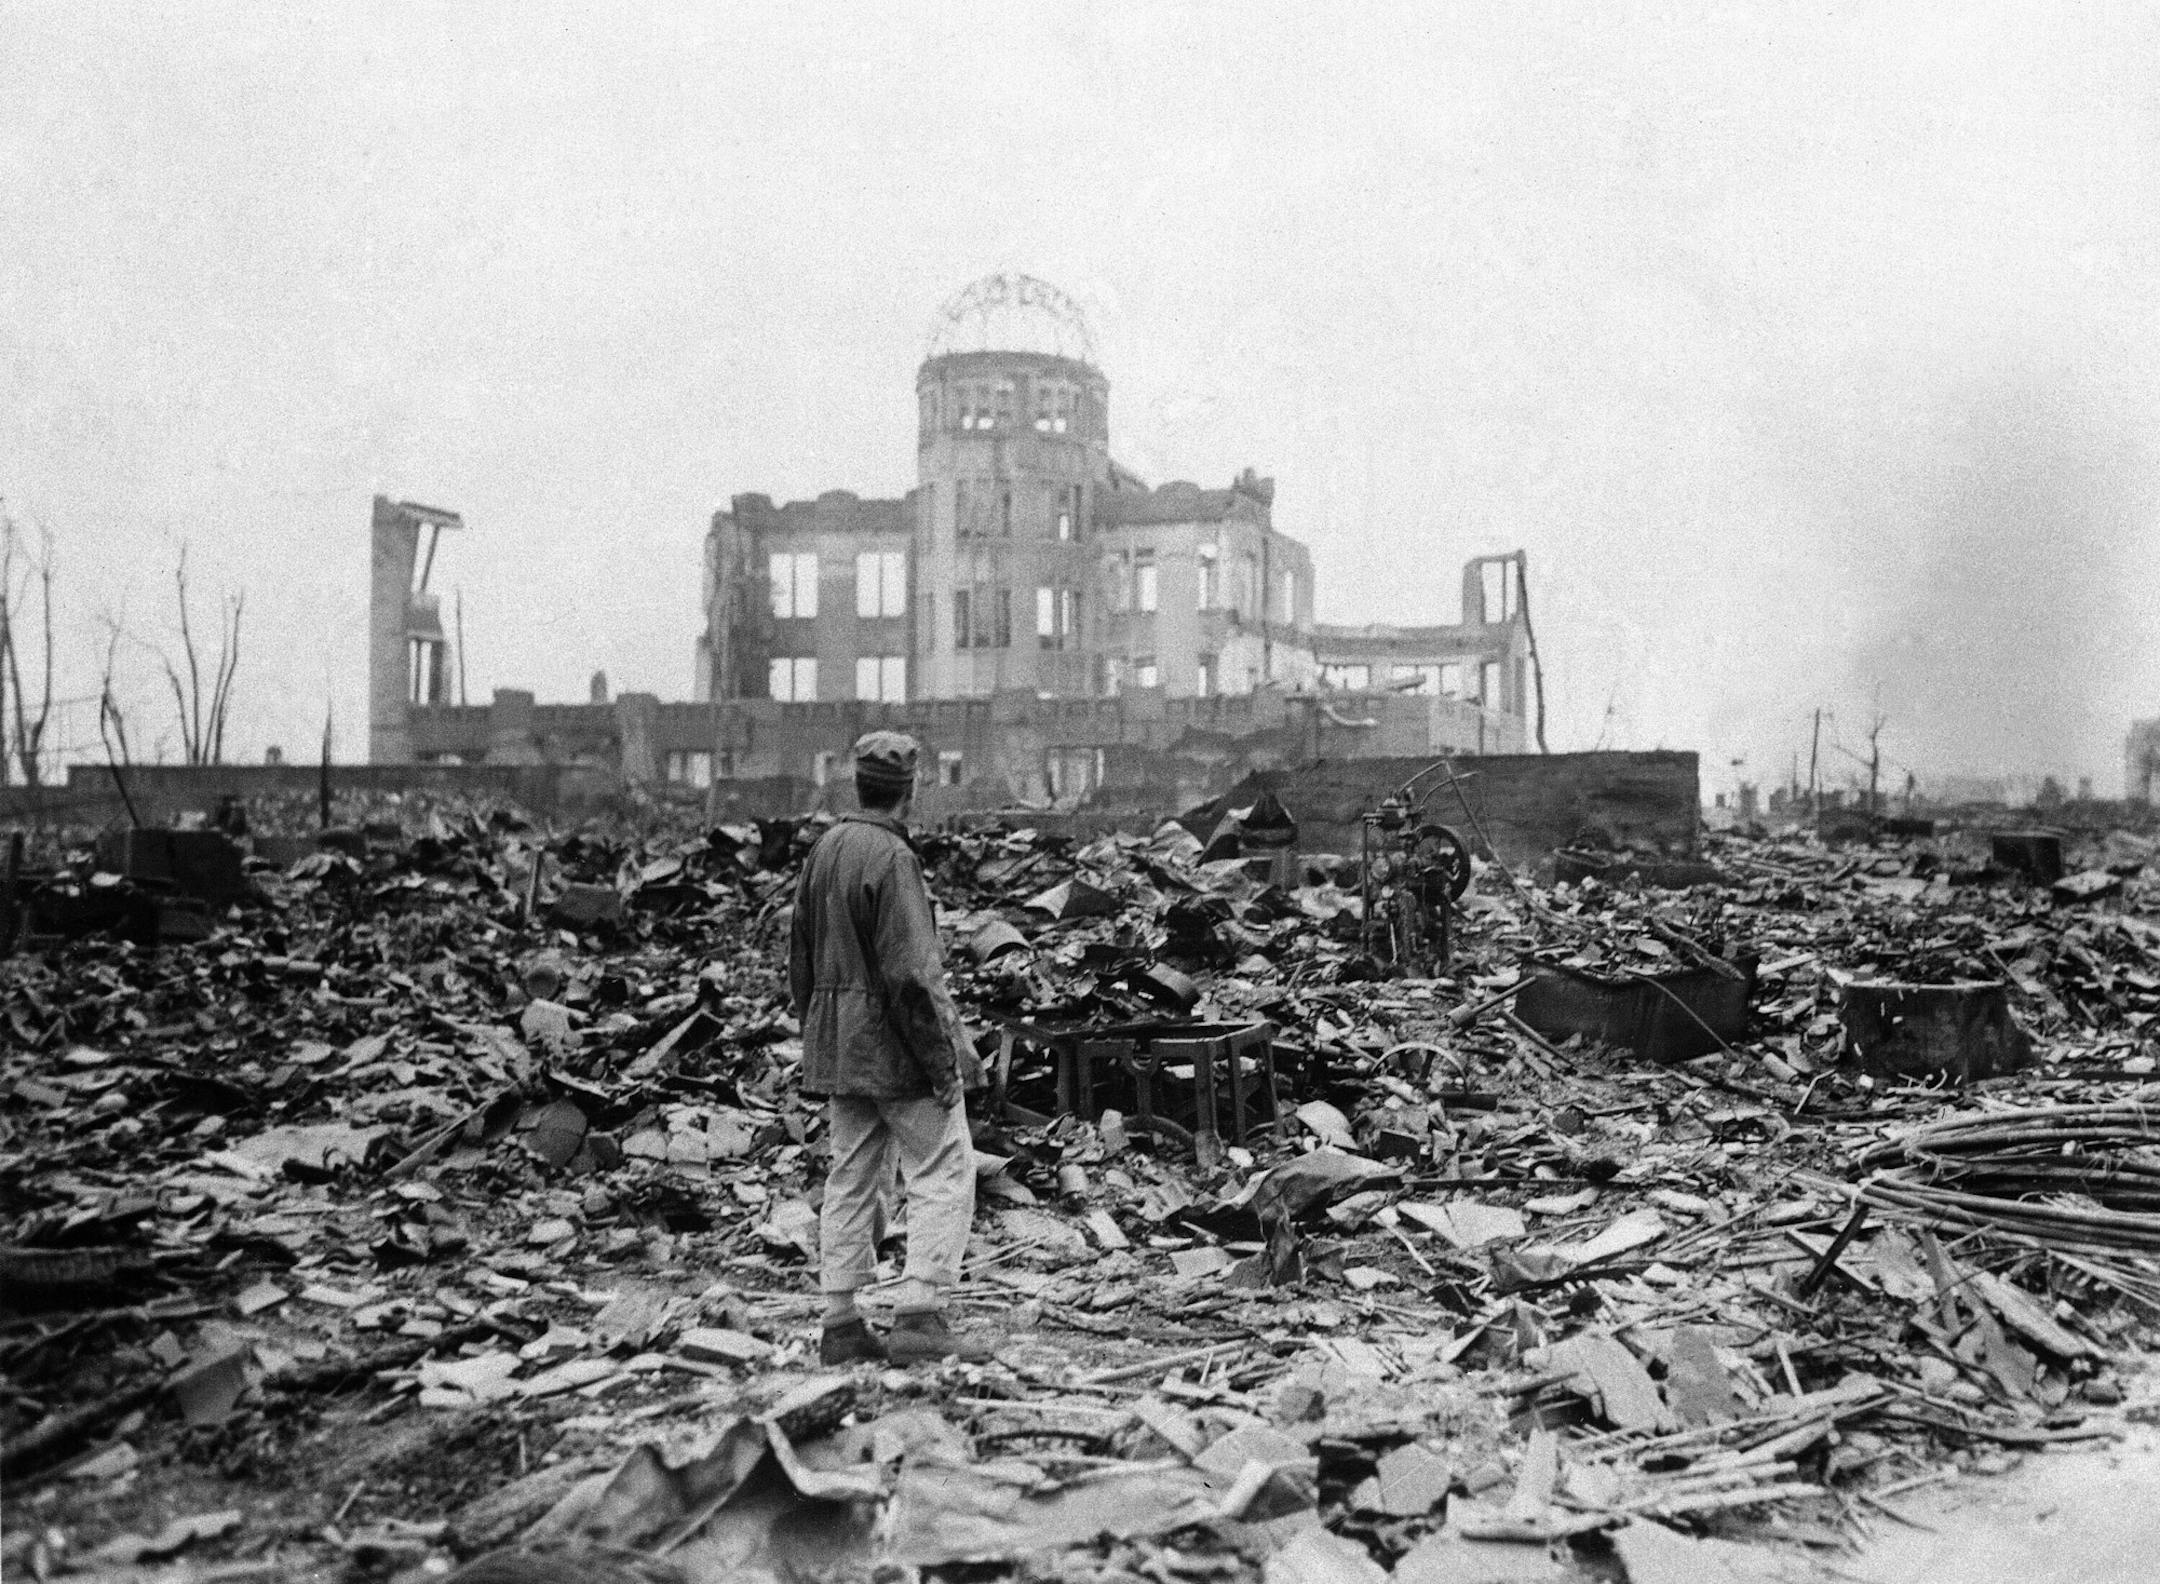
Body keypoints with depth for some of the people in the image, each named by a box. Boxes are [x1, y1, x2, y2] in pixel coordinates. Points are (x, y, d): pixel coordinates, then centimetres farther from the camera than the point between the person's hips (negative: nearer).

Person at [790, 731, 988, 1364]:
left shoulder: (823, 849, 9)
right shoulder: (892, 859, -17)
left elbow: (800, 960, 15)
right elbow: (911, 974, -21)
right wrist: (943, 1061, -16)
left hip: (837, 1047, 9)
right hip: (895, 1046, -8)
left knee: (852, 1180, 13)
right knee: (944, 1176, 0)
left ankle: (841, 1324, 17)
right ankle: (920, 1316, -3)